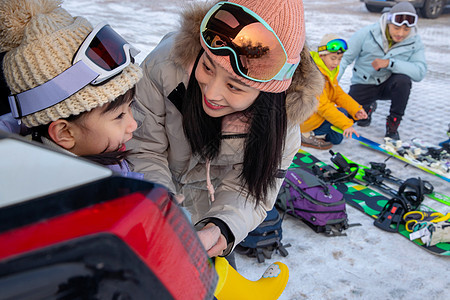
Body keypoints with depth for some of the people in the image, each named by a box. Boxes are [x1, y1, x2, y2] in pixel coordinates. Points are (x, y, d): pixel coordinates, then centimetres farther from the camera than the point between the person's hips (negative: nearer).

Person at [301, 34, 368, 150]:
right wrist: (346, 124, -32)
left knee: (336, 139, 7)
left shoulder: (330, 71, 7)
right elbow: (322, 106, -29)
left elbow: (338, 93, 11)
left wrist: (355, 109, -5)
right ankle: (308, 135, -13)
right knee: (341, 113, -21)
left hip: (316, 112, 10)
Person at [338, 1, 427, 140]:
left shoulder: (414, 42, -12)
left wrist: (389, 63, -35)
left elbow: (420, 72, -24)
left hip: (389, 85, 1)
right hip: (364, 84, 0)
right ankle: (368, 107, 19)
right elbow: (344, 57, -13)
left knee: (403, 80, -34)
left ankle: (393, 124, -11)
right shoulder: (367, 33, -17)